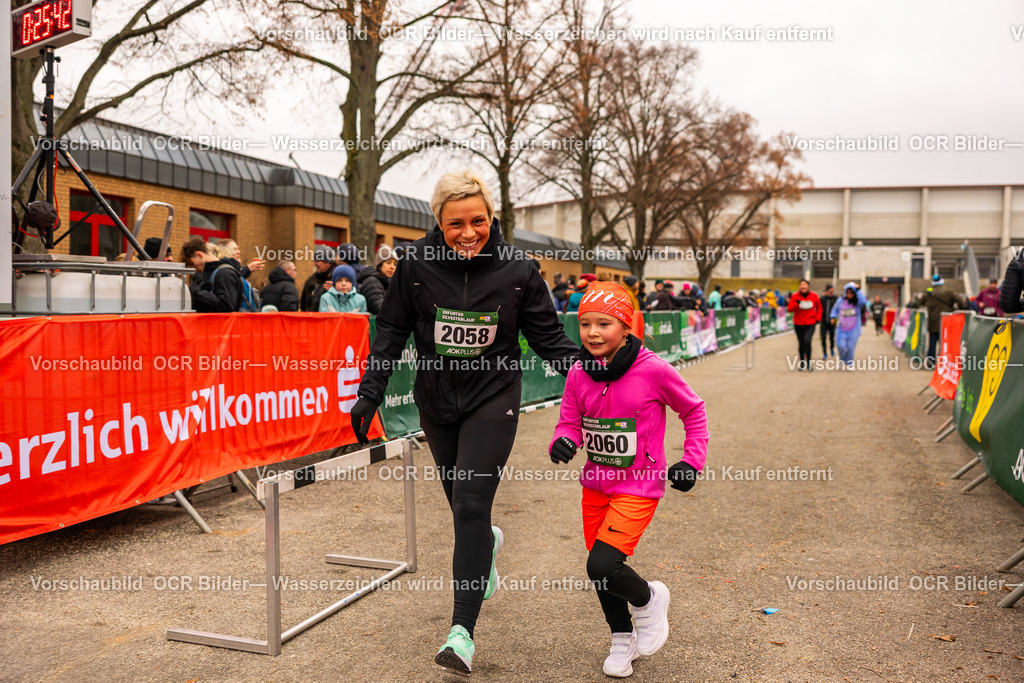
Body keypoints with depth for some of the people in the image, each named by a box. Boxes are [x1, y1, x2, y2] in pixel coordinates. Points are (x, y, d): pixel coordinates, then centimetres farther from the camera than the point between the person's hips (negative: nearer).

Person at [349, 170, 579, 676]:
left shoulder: (516, 269, -9)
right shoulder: (416, 264, -7)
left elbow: (548, 336, -1)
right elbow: (392, 331, 2)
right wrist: (370, 393, -3)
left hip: (493, 398, -2)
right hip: (437, 399, 3)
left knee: (471, 504, -12)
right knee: (461, 503, 14)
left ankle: (463, 630, -5)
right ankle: (488, 541, 52)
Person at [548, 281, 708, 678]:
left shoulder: (653, 370, -17)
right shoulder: (578, 374, -6)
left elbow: (693, 411, -1)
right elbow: (570, 423, 3)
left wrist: (692, 460, -5)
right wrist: (563, 442, -19)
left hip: (638, 487, -5)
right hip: (596, 485, 5)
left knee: (602, 566, -18)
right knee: (601, 570, 15)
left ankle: (649, 600, 16)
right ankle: (622, 640, 41)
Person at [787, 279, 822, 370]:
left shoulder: (814, 296, 1)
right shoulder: (795, 297, -2)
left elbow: (819, 307, 15)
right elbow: (789, 309, -8)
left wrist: (818, 318, 6)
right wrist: (796, 304, -24)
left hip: (810, 324, -1)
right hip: (798, 324, 1)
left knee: (807, 341, -19)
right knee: (801, 343, 9)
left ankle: (808, 362, -9)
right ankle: (802, 362, 25)